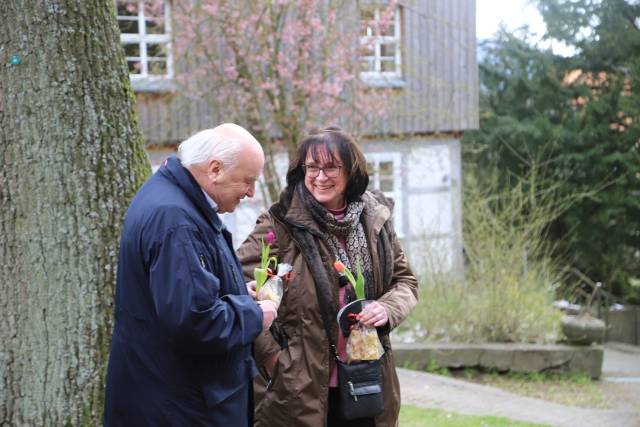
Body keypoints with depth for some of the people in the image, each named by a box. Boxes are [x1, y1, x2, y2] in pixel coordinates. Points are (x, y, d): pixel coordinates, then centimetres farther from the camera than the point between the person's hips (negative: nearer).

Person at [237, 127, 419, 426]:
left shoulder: (375, 219, 6)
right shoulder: (281, 224, -8)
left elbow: (405, 280, 15)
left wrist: (388, 308, -6)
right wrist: (269, 354, -12)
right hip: (299, 388, -4)